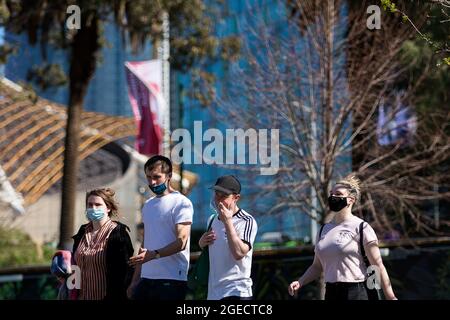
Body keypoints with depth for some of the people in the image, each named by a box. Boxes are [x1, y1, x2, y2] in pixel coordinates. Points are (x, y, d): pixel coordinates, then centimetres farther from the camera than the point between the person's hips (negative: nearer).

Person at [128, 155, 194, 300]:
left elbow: (181, 242, -15)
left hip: (171, 280, -7)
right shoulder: (148, 205, 19)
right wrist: (135, 280, 16)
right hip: (146, 279, 7)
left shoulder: (181, 203, -5)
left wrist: (154, 254, -28)